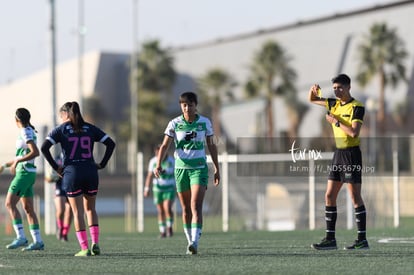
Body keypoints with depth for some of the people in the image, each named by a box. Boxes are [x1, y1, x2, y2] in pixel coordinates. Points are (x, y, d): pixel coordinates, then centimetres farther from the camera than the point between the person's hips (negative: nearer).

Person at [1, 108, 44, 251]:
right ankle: (38, 241, 7)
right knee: (28, 208, 8)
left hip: (24, 173, -9)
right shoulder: (30, 131, 16)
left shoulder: (26, 132, -13)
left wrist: (17, 161, -23)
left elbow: (35, 152, -25)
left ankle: (21, 237, -16)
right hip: (28, 173, 9)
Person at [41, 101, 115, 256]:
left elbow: (44, 147, -9)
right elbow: (110, 143, 5)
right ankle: (95, 243, 3)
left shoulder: (61, 129, 1)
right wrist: (102, 164, 7)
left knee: (77, 212, 3)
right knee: (90, 209, 17)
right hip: (91, 172, 3)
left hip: (71, 172, -3)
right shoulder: (89, 128, 9)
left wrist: (55, 167, -2)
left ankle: (85, 248, -2)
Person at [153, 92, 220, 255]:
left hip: (199, 168, -2)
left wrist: (217, 169, 11)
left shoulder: (205, 122, -1)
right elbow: (165, 146, -6)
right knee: (186, 209, 9)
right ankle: (190, 240, 23)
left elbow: (211, 146, 9)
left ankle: (195, 243, -27)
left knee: (196, 206, -17)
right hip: (181, 168, 2)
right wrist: (158, 165, -21)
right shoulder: (174, 124, -2)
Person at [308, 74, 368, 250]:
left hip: (351, 154, -8)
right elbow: (312, 100, 24)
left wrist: (335, 121, -14)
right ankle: (330, 239, 10)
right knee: (329, 196, 6)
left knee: (355, 197, -8)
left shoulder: (357, 107, -11)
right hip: (338, 153, 8)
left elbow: (354, 132, -22)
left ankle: (362, 240, -6)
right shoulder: (335, 104, 12)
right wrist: (313, 90, 2)